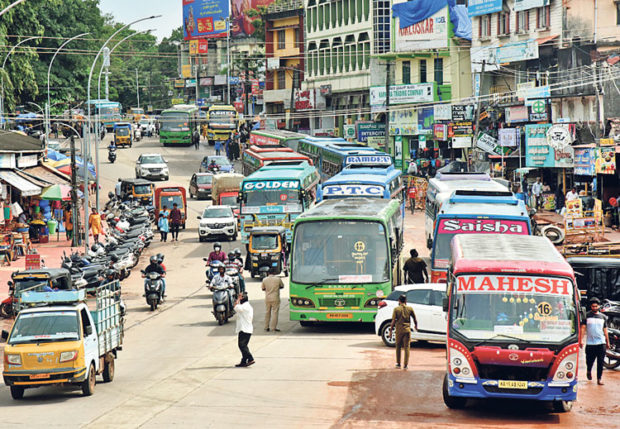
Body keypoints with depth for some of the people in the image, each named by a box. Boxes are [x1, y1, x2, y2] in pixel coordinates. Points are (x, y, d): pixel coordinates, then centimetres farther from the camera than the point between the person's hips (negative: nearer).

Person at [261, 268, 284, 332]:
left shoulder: (265, 280, -1)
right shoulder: (278, 279, -6)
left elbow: (263, 288, 9)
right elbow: (282, 286, 8)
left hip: (267, 298, 3)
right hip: (275, 298, -3)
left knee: (267, 312, 13)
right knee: (275, 312, 0)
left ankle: (266, 327, 17)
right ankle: (273, 327, -4)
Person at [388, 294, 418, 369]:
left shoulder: (396, 309, -5)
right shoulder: (410, 309, 0)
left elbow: (393, 321, -9)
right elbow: (415, 319, 7)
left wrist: (391, 330, 0)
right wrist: (416, 326, 25)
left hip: (399, 329, -1)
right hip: (407, 329, 1)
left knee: (398, 346, 15)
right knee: (407, 347, 3)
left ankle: (398, 363, 19)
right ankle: (405, 365, -2)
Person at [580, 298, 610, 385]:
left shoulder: (603, 317, 11)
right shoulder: (587, 315, 4)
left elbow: (605, 331, 16)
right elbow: (583, 328, 1)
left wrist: (607, 342, 16)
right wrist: (581, 340, -7)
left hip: (601, 343, 1)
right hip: (590, 343, -1)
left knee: (600, 362, -4)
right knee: (590, 360, 7)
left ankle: (599, 379, 0)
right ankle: (589, 371, 37)